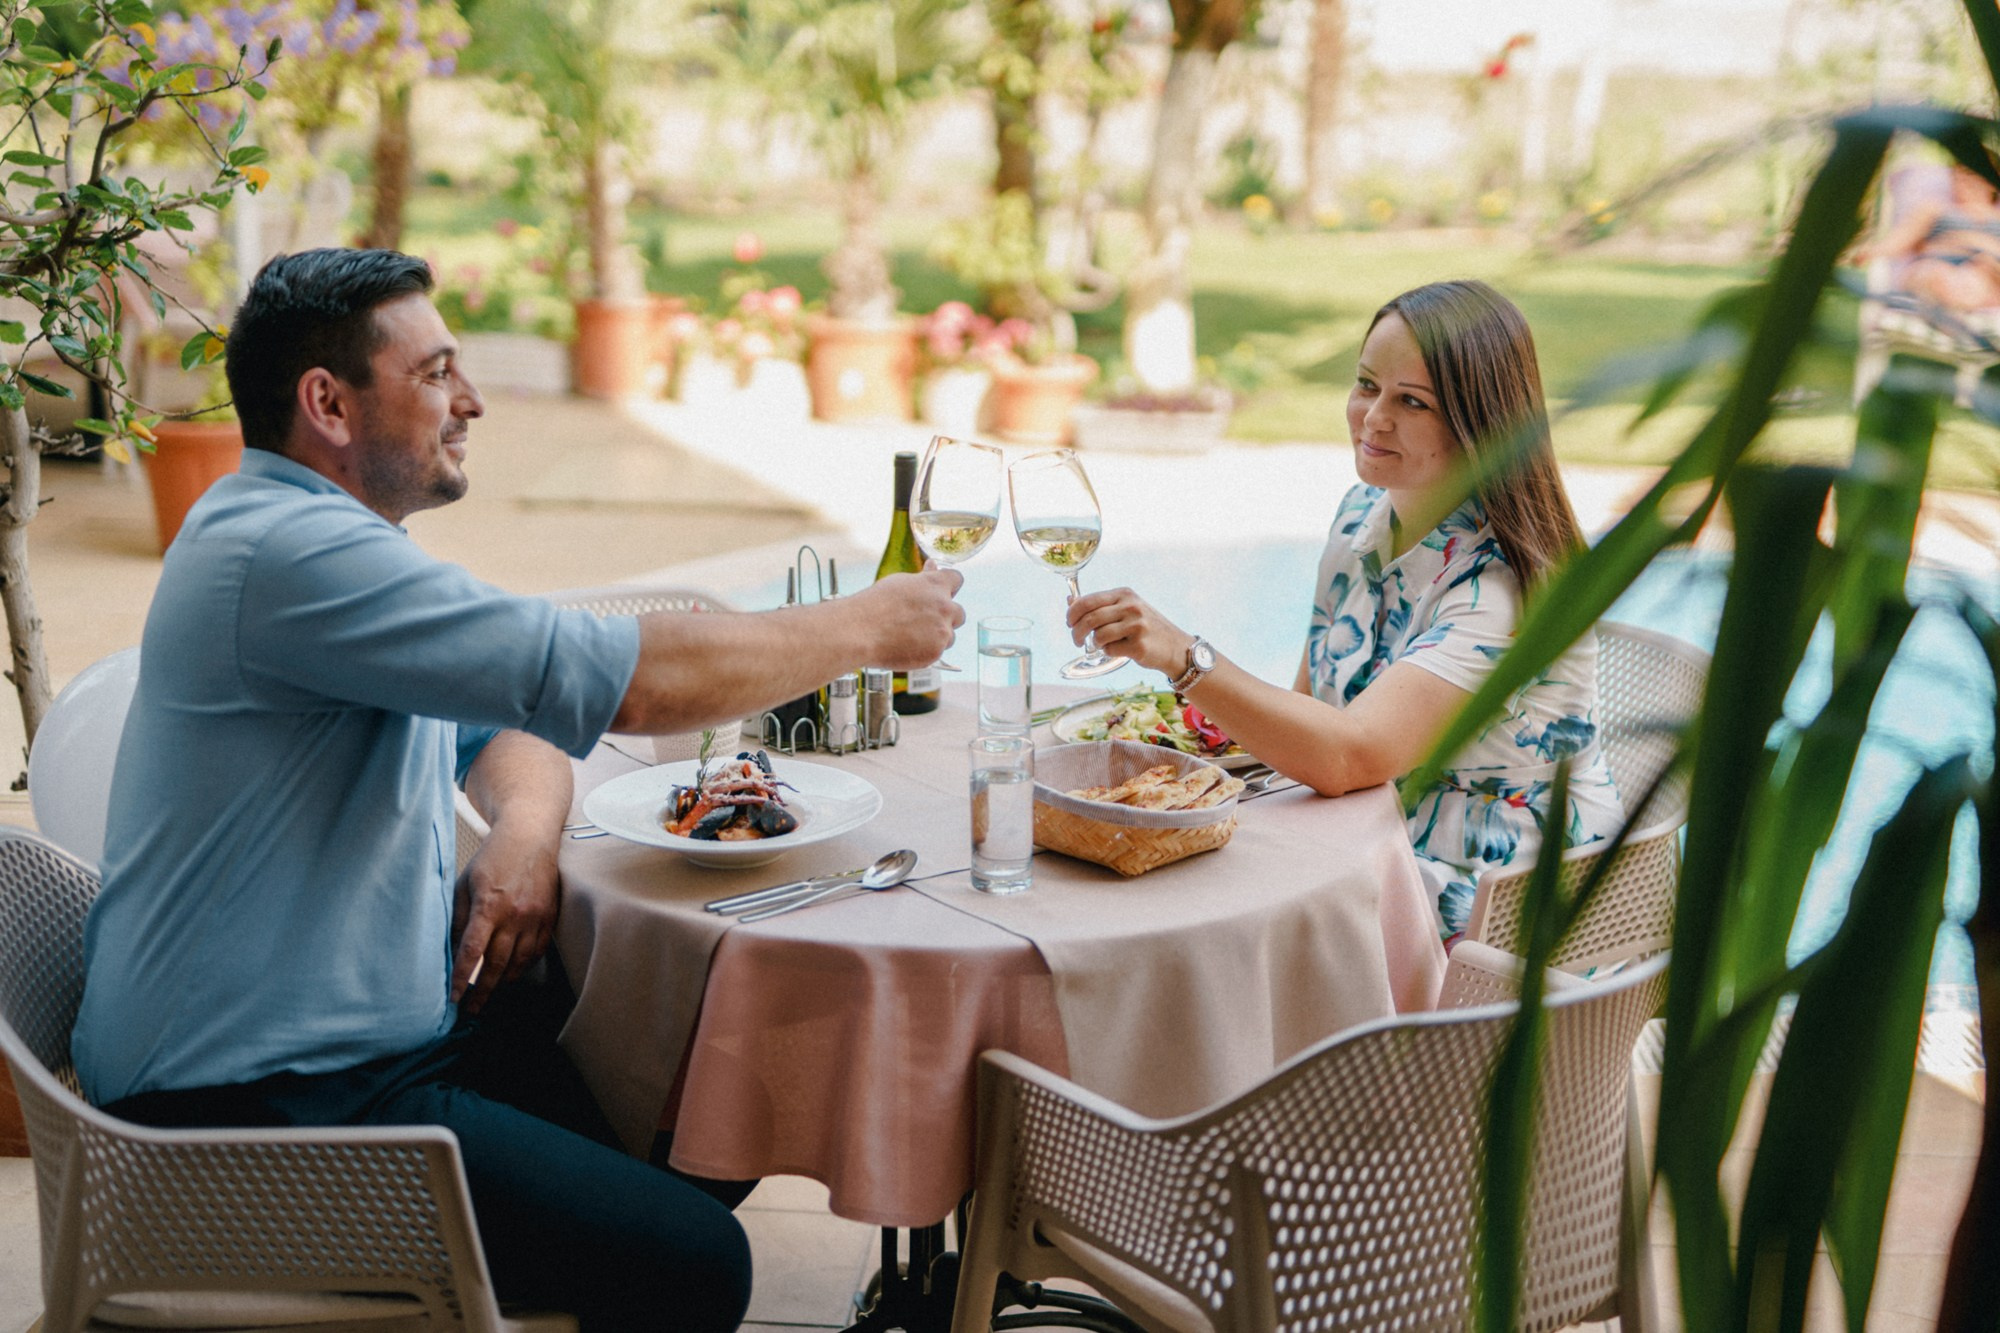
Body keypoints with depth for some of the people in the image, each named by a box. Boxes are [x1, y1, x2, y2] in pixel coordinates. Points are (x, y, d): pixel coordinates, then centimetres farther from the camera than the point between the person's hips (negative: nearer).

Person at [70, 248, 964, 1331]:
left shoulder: (331, 538, 14)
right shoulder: (286, 552, -21)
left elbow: (511, 721, 20)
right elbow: (628, 682, -26)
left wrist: (524, 831, -5)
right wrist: (862, 630, -11)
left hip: (393, 1028, 10)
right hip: (260, 1103, -10)